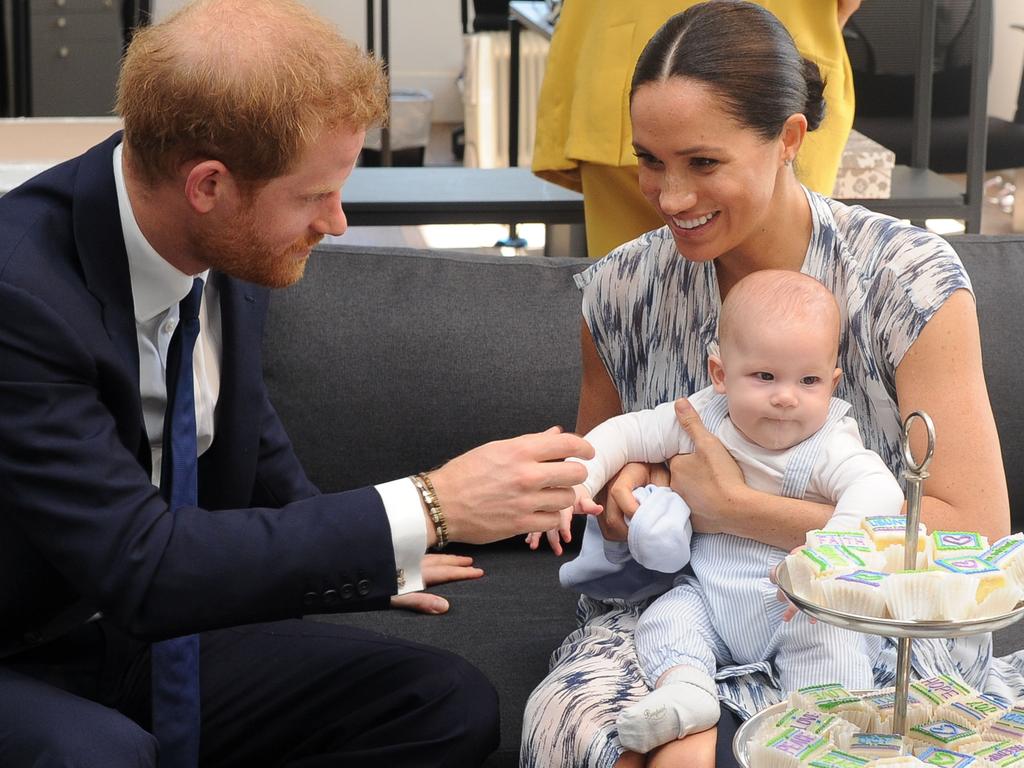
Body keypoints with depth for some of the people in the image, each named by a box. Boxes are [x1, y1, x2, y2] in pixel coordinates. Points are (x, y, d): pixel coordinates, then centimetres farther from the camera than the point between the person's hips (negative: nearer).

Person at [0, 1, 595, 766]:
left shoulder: (237, 247, -6)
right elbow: (140, 565, -32)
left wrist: (360, 549, 10)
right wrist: (429, 508, -31)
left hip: (165, 633, 7)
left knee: (452, 707, -10)